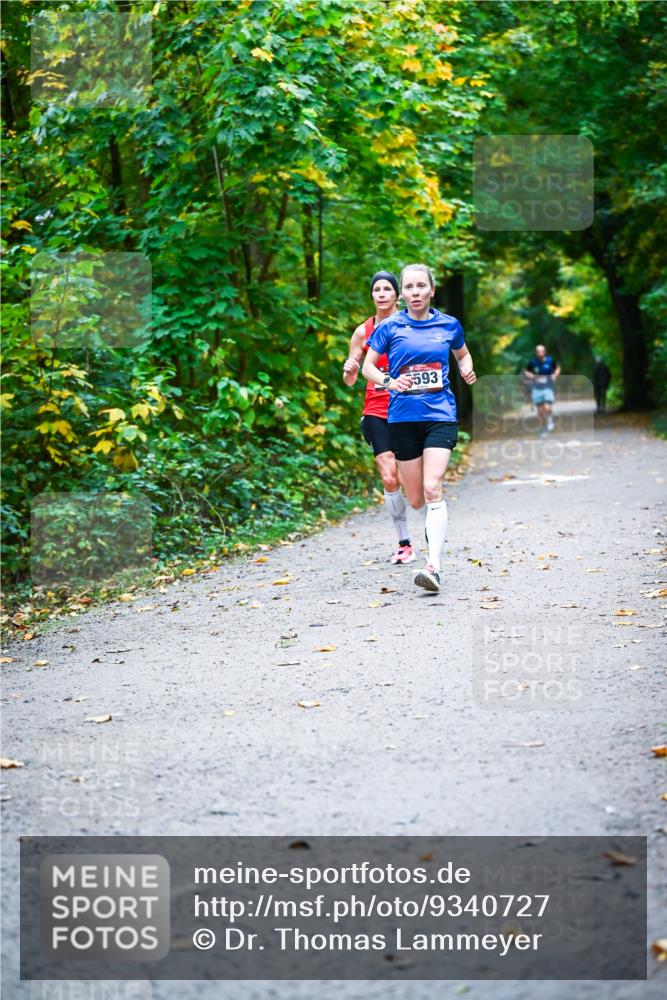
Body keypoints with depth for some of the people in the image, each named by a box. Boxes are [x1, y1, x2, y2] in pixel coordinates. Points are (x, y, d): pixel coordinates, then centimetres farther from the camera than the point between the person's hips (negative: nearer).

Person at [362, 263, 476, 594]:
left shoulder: (449, 325, 7)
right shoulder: (389, 327, 2)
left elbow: (463, 354, 25)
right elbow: (368, 367, 6)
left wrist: (467, 370, 3)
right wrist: (389, 381, -14)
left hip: (440, 415, -1)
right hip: (402, 417, 1)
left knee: (432, 489, -18)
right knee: (415, 500, 7)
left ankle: (433, 566, -24)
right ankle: (436, 525, 42)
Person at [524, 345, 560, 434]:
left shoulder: (550, 360, -5)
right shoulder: (532, 362, -5)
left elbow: (557, 368, 14)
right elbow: (526, 371, 11)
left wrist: (554, 375, -3)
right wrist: (532, 376, -8)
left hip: (548, 387, -1)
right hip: (537, 388, 1)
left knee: (547, 408, -17)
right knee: (540, 410, 4)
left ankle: (550, 419, 16)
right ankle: (542, 428, 22)